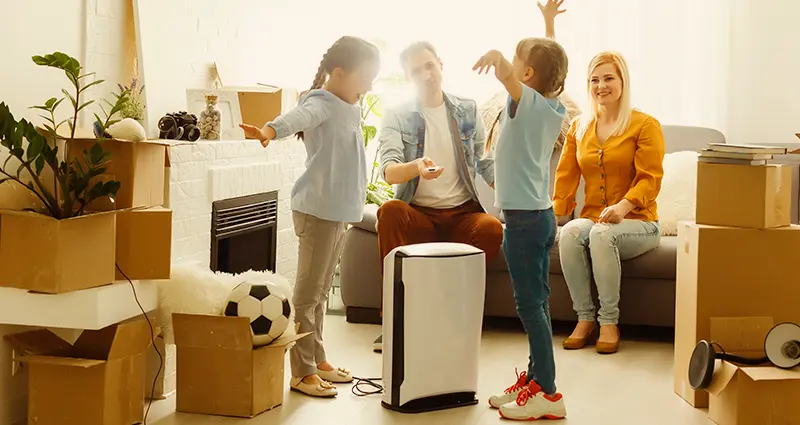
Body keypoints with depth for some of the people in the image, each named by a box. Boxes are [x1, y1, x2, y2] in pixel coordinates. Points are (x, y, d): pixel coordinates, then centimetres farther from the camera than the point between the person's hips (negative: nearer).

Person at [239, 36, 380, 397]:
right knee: (307, 293, -3)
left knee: (320, 292, 17)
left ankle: (317, 360, 27)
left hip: (339, 210, 9)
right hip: (317, 209, -9)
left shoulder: (349, 107, 16)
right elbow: (298, 116, -37)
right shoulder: (321, 104, -14)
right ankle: (302, 372, 2)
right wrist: (271, 129, -56)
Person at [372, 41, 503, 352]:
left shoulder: (467, 110, 11)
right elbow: (388, 171, -13)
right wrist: (416, 167, -36)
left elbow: (486, 163, 11)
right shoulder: (397, 117, 3)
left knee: (492, 228, -32)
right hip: (418, 213, -1)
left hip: (462, 212, 1)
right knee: (390, 211, -35)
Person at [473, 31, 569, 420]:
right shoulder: (554, 108, 10)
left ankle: (547, 393, -4)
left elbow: (505, 73, -37)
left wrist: (495, 56, -24)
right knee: (537, 303, 13)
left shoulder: (526, 100, -13)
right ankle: (536, 380, 22)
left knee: (531, 305, -6)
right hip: (542, 214, 9)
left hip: (523, 218, -9)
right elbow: (551, 61, 29)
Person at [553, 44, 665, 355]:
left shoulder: (645, 125, -1)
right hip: (591, 219, 4)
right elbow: (566, 176, 8)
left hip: (637, 224, -3)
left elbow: (650, 179, -11)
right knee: (569, 233, -31)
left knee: (601, 233, -36)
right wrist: (554, 212, -10)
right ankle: (584, 318, -19)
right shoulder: (579, 127, 13)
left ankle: (609, 322, -24)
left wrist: (623, 206, -30)